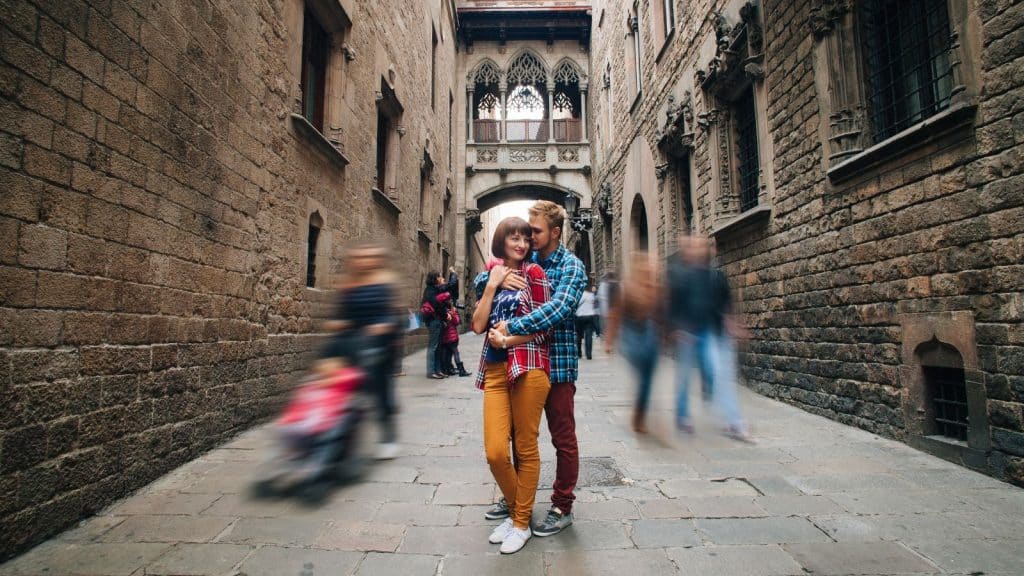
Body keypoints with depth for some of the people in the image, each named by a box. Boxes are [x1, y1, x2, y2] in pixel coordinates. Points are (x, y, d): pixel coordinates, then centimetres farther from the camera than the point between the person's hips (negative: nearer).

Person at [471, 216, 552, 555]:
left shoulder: (533, 273, 1)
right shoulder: (490, 276, 14)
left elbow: (544, 326, -4)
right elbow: (478, 325, 4)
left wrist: (507, 340, -10)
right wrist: (492, 285, -1)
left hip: (528, 367, -4)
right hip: (495, 369, 4)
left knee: (526, 449, 6)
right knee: (495, 452, 0)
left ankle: (522, 523, 24)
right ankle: (515, 510, 26)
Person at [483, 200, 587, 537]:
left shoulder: (571, 266, -10)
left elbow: (559, 308, -27)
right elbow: (480, 280, 6)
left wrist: (511, 327, -31)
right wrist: (499, 278, -17)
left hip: (557, 364, -6)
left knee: (563, 439, 7)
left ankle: (562, 508, 23)